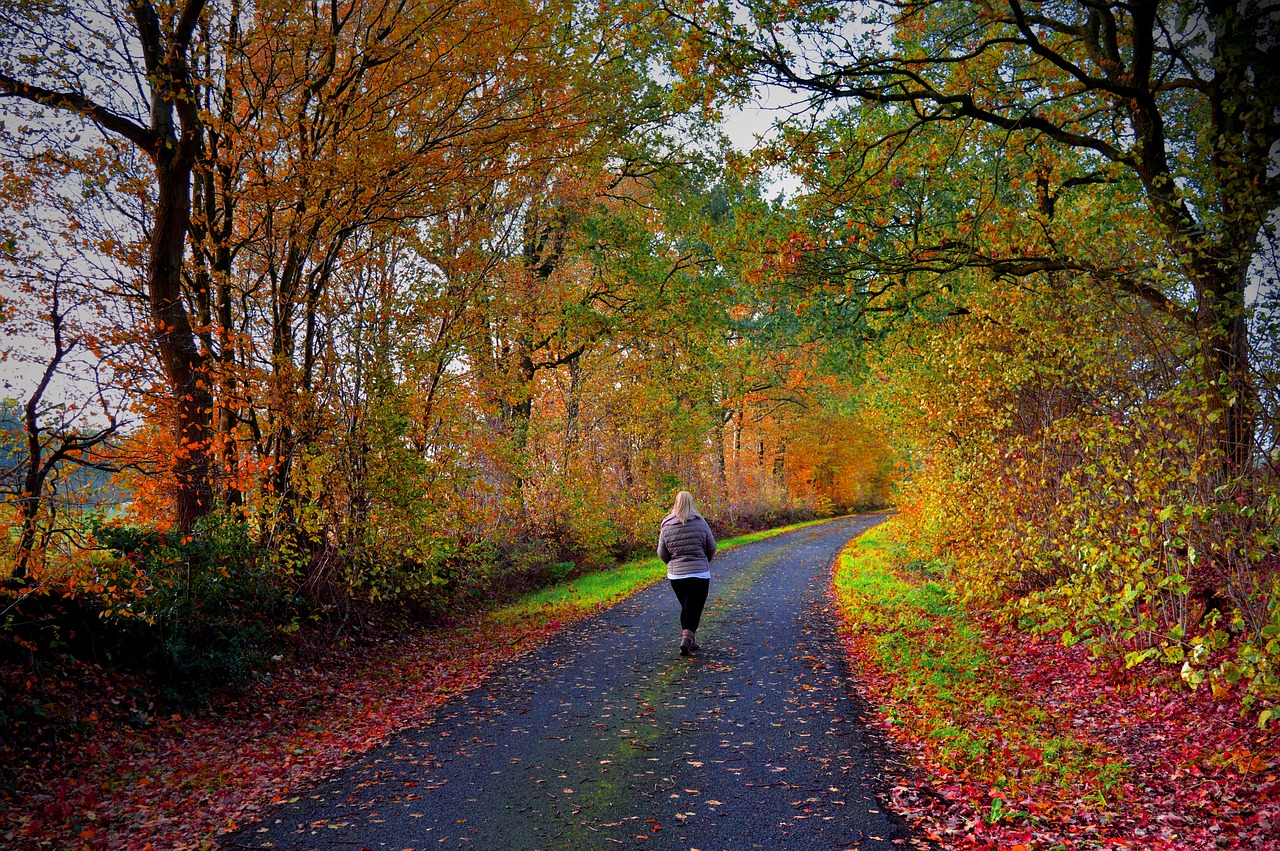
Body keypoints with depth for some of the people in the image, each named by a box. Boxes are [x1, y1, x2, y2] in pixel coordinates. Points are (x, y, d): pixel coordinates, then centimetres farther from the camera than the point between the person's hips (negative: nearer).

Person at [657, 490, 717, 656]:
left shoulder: (666, 526, -2)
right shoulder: (700, 523, -6)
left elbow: (662, 553, 4)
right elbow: (711, 548, 3)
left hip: (675, 575, 3)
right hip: (699, 574, -3)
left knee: (685, 607, 17)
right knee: (694, 608, -1)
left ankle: (689, 641, 21)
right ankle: (687, 637, -19)